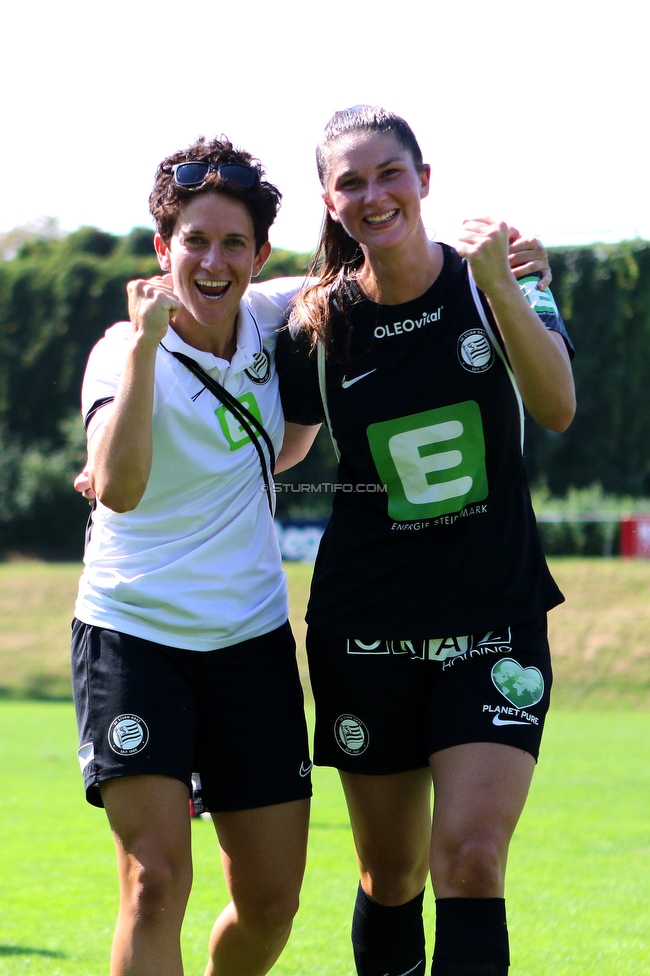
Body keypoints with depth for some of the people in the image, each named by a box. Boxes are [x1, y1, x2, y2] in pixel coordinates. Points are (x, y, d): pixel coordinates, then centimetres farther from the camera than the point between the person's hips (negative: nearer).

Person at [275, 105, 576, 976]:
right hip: (366, 632, 2)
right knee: (390, 877, 7)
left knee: (471, 861, -14)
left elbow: (557, 408, -21)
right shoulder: (316, 326, -2)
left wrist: (498, 286, -34)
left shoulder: (498, 284, -5)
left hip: (495, 624, -1)